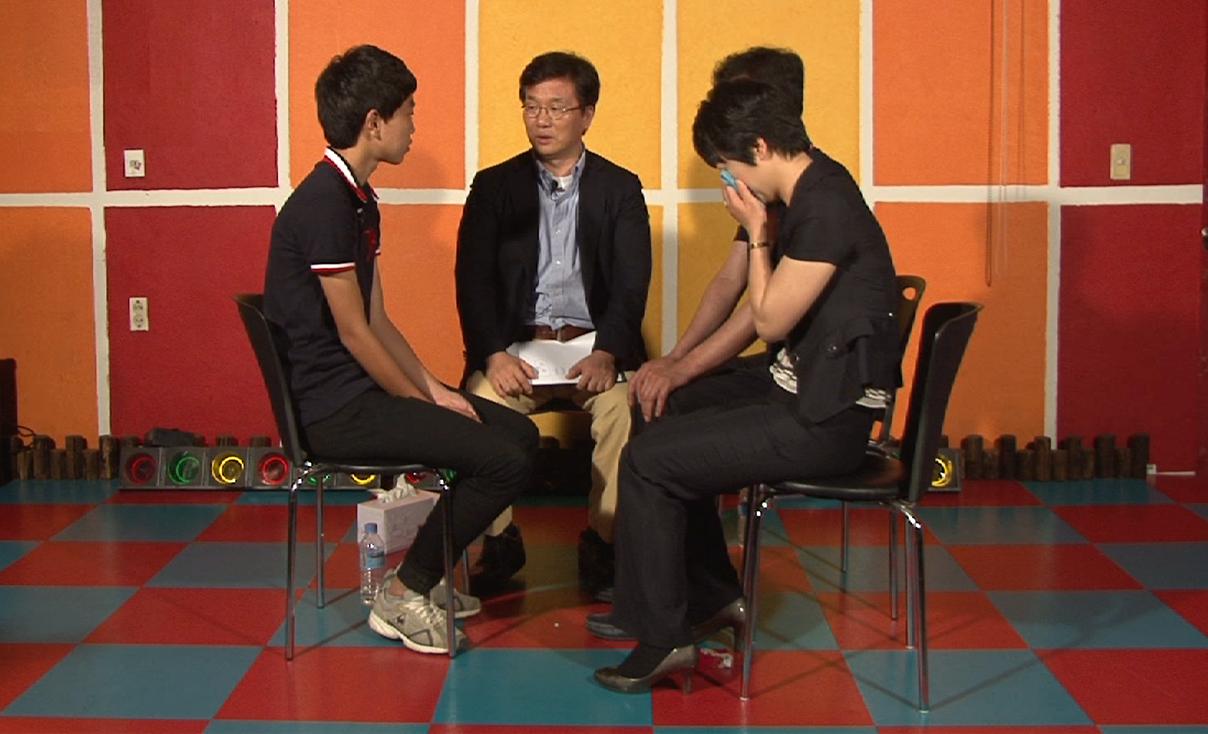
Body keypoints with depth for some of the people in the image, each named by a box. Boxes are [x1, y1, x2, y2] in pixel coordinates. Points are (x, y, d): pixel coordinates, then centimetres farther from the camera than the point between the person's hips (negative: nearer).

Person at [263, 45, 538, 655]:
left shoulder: (358, 199, 13)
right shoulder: (324, 204, -19)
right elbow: (353, 333, -18)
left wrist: (433, 389, 3)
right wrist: (427, 403, -9)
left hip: (364, 389, 10)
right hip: (333, 408, -10)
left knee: (519, 432, 7)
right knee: (503, 461, -17)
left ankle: (425, 576, 17)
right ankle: (403, 595, 0)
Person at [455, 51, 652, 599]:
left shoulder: (619, 189, 11)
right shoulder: (494, 187, 11)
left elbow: (632, 285, 0)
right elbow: (472, 281, 1)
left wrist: (606, 353, -19)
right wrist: (494, 354, -16)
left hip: (594, 344, 0)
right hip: (516, 345, 1)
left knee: (623, 406, -31)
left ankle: (602, 546, -13)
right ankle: (499, 543, -8)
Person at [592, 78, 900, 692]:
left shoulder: (825, 208, -21)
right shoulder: (810, 193, 11)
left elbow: (770, 321, -18)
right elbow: (763, 312, 15)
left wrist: (756, 234, -10)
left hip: (824, 418, -11)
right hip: (801, 388, 11)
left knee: (647, 460, -11)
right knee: (668, 418, 22)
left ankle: (663, 637, 0)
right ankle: (713, 595, 27)